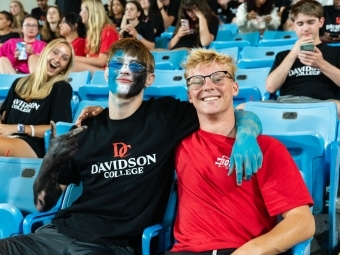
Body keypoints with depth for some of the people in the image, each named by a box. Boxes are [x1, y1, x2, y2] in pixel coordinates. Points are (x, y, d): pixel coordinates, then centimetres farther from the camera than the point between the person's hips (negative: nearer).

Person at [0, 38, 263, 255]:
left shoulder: (166, 115, 3)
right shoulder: (85, 130, 12)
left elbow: (235, 114, 7)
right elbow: (43, 204, 16)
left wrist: (245, 134, -17)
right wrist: (50, 163, -5)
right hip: (61, 231, 3)